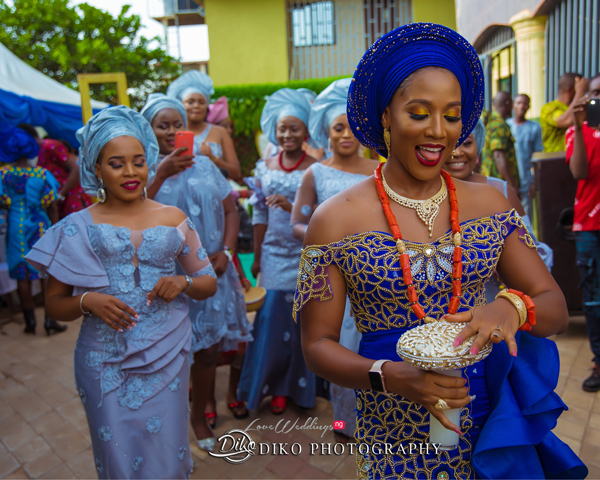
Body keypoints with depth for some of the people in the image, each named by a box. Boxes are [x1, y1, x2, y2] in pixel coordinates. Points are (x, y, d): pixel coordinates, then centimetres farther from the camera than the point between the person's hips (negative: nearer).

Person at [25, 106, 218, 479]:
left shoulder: (173, 219, 2)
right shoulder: (78, 227, -1)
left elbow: (209, 283, 7)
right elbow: (54, 304, 4)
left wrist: (184, 283, -13)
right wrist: (87, 302, -16)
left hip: (167, 358, 1)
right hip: (105, 362, 0)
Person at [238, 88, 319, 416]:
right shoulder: (265, 167, 7)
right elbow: (259, 215, 8)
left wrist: (290, 206, -23)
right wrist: (256, 257, 9)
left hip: (305, 256, -3)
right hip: (274, 255, 3)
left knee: (300, 319, 5)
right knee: (271, 317, 5)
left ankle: (290, 386, 26)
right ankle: (270, 384, 27)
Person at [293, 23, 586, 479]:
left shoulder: (489, 202, -2)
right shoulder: (336, 219, -13)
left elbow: (556, 307, -1)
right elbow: (318, 343, -10)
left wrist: (513, 309, -23)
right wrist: (390, 376, -26)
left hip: (488, 418, 3)